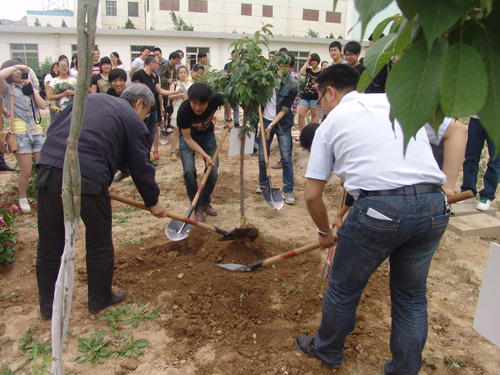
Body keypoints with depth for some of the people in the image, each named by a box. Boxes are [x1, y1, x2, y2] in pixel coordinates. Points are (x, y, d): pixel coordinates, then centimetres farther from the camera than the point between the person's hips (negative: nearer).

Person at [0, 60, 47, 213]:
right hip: (20, 132, -4)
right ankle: (22, 198, 20)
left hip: (36, 130, 4)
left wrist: (31, 89, 1)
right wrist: (17, 66, -7)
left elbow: (42, 106, 5)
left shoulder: (29, 88, 20)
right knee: (26, 171, -3)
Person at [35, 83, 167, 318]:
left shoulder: (90, 98, 25)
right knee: (99, 244, 16)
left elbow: (53, 129, 22)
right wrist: (153, 202, 21)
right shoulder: (134, 121, 7)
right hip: (87, 179, -6)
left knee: (49, 244, 18)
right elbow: (141, 168, 9)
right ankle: (100, 299, 33)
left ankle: (48, 305, 34)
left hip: (48, 168, 6)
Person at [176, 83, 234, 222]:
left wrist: (228, 119, -2)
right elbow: (188, 139, -25)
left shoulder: (215, 99, -30)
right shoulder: (183, 111, -35)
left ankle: (205, 202, 20)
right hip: (188, 136, -2)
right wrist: (206, 156, -30)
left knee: (213, 172, -4)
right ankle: (197, 207, 0)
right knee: (189, 171, -19)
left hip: (207, 135, 3)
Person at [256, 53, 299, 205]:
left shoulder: (292, 85, -11)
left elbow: (285, 108, -12)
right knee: (262, 156, 7)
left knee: (286, 157, -4)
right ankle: (263, 184, 27)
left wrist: (272, 125, -18)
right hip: (265, 120, 3)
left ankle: (288, 191, 4)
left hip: (282, 124, -3)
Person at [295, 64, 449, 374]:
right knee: (412, 296, 23)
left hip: (379, 208, -4)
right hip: (434, 208, 5)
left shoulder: (331, 122, 11)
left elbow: (312, 196, 10)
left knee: (344, 289, 19)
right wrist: (446, 183, 20)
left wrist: (325, 232, 26)